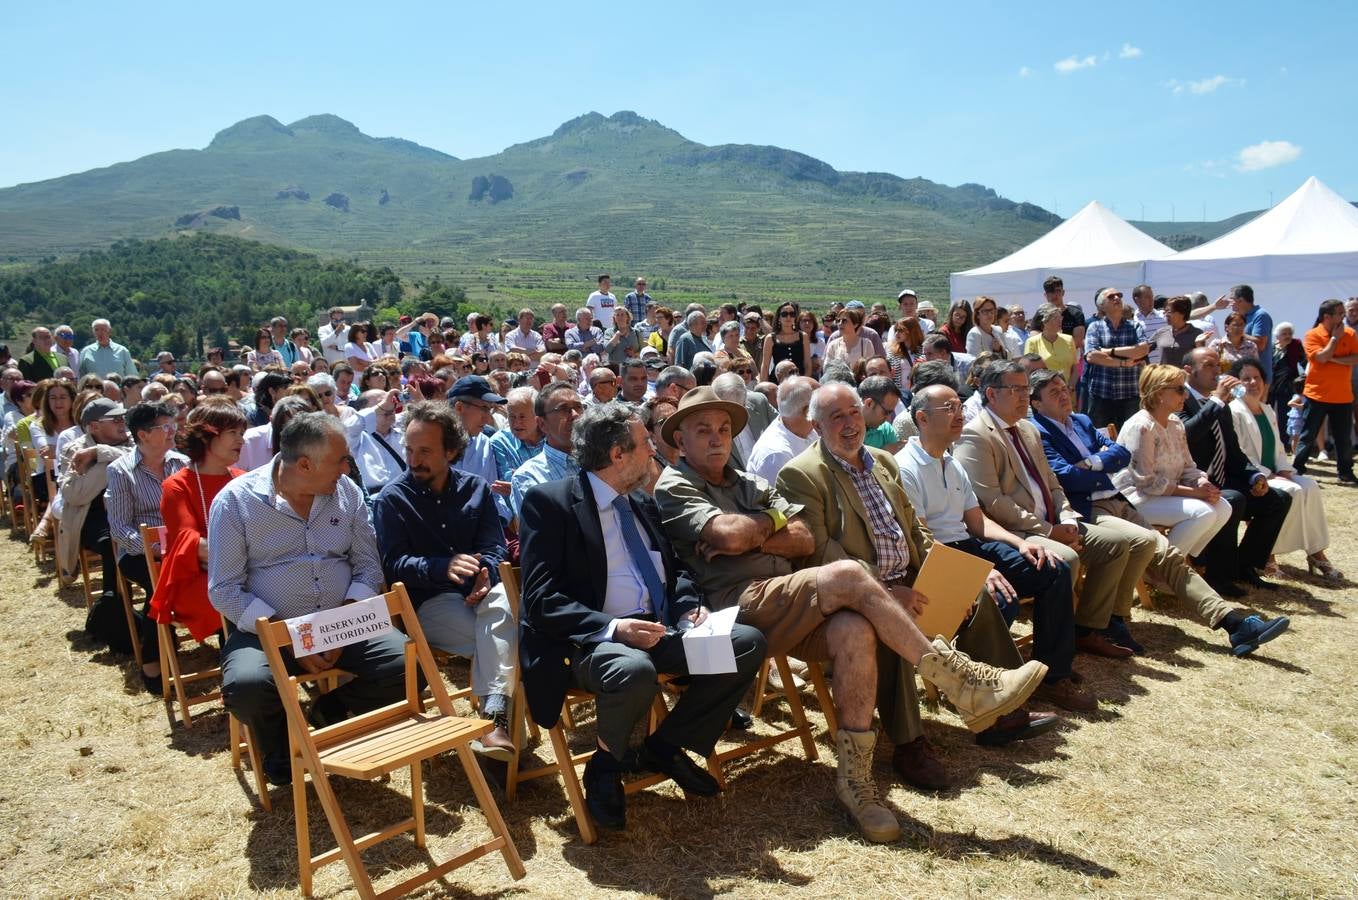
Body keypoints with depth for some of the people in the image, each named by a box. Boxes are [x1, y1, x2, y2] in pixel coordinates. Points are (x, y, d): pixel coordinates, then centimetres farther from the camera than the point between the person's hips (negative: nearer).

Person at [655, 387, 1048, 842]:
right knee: (847, 575, -26)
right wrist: (773, 520, 6)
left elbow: (805, 540, 12)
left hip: (788, 612, 6)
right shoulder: (673, 487, 6)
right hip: (737, 606, -6)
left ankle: (854, 778, -19)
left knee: (855, 630, -27)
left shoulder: (750, 484, 25)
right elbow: (729, 533, -13)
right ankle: (957, 681, -18)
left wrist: (749, 538, -3)